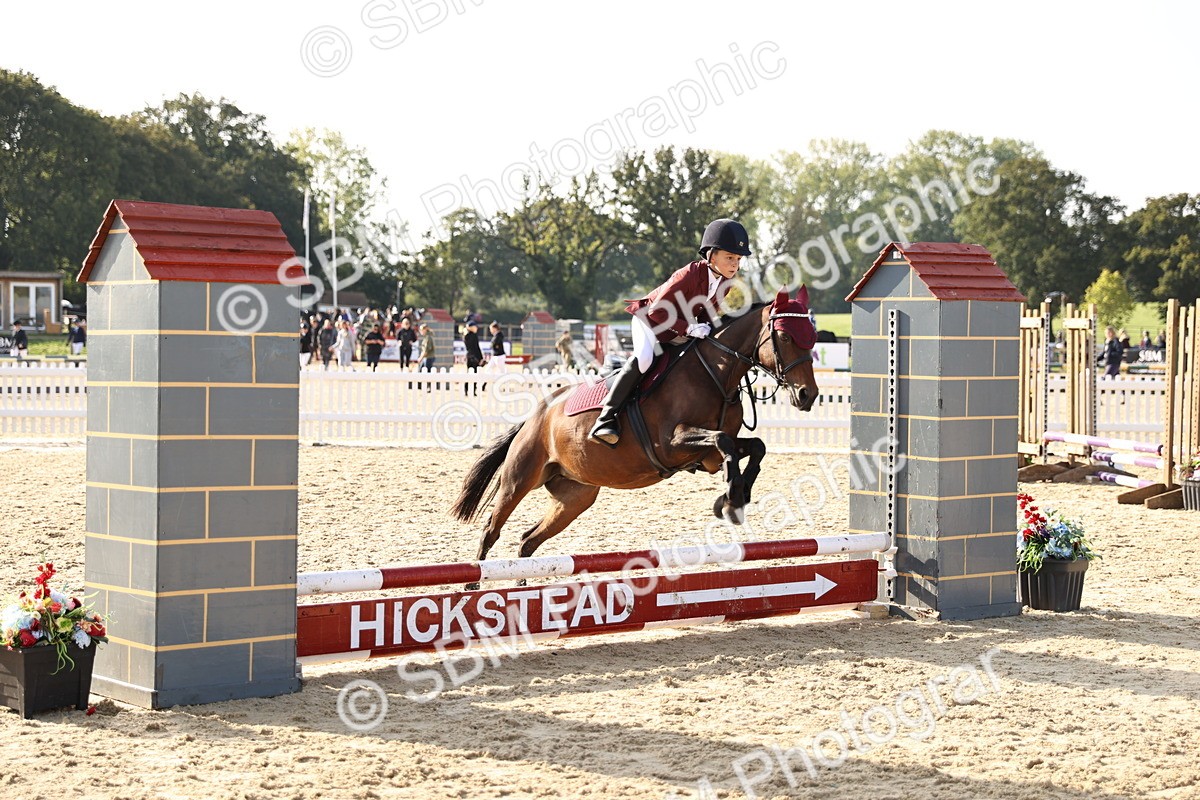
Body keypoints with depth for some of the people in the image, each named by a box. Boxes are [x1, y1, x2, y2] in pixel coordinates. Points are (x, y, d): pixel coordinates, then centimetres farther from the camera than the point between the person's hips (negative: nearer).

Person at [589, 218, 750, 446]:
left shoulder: (725, 281, -10)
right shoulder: (688, 275, -32)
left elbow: (707, 310, 5)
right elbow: (657, 311, -31)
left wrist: (705, 328, -15)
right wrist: (689, 328, -36)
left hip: (680, 330, 9)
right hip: (649, 318, -9)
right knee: (643, 358, -30)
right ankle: (606, 419, -30)